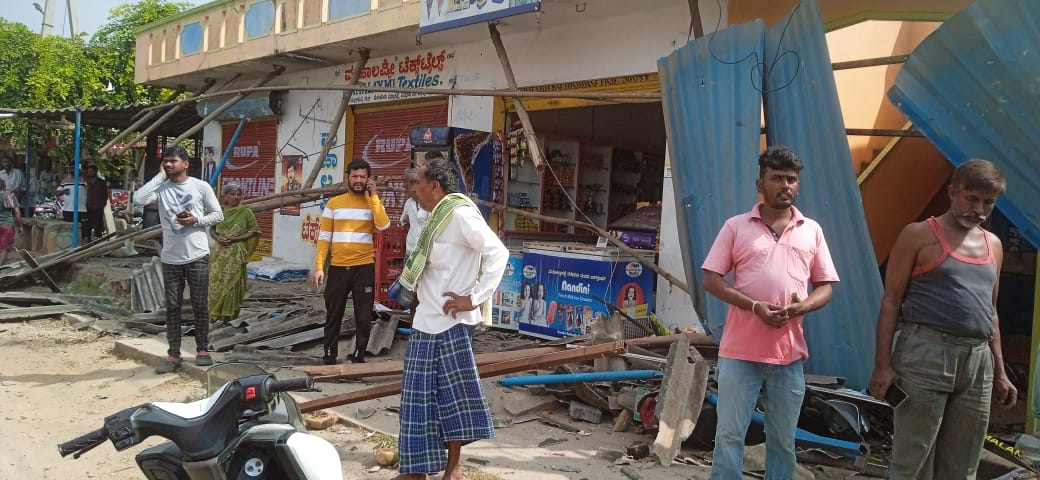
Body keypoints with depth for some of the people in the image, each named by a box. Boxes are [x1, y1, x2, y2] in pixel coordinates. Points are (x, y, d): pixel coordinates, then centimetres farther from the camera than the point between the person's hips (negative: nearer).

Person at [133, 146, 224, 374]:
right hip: (170, 258, 2)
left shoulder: (201, 186, 0)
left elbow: (218, 214, 4)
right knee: (172, 307, 6)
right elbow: (139, 198, -16)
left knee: (200, 305, 4)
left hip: (197, 256, -2)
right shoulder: (161, 188, 2)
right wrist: (160, 176, -9)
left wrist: (196, 220, -13)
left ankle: (203, 350, 17)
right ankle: (173, 355, 12)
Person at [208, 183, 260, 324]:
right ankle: (215, 314, 16)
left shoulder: (245, 212, -4)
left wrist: (235, 239, -13)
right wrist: (218, 238, -7)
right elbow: (212, 230, 15)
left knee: (231, 283, -1)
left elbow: (254, 231, -3)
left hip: (235, 253, -4)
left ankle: (228, 315, 7)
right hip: (220, 253, 4)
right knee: (215, 282, 6)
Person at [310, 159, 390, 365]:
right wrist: (319, 266, -4)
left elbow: (383, 225, -16)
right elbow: (324, 237, 4)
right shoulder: (334, 203, 5)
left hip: (364, 267, 0)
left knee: (363, 316, 5)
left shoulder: (373, 202, 4)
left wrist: (373, 195, -12)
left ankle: (359, 356, 16)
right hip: (338, 268, 1)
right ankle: (329, 356, 19)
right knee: (333, 316, 8)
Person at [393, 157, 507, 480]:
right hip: (427, 322, 9)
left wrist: (475, 298, -19)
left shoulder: (460, 213, -14)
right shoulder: (438, 217, 13)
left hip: (450, 323, -9)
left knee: (454, 395, 3)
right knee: (419, 396, 11)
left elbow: (498, 253, -21)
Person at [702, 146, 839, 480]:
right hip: (740, 351, -2)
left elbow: (826, 286, 11)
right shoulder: (736, 226, 2)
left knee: (783, 439, 11)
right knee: (729, 435, 2)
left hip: (790, 353, 3)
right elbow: (711, 280, -2)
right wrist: (754, 306, -15)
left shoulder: (811, 230, 9)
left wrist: (803, 306, -11)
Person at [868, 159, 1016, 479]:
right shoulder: (919, 235, -1)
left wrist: (999, 371, 18)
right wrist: (883, 364, -12)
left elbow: (990, 312, 22)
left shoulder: (993, 245, 15)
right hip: (925, 354, -6)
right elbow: (891, 301, -4)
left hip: (977, 360, 6)